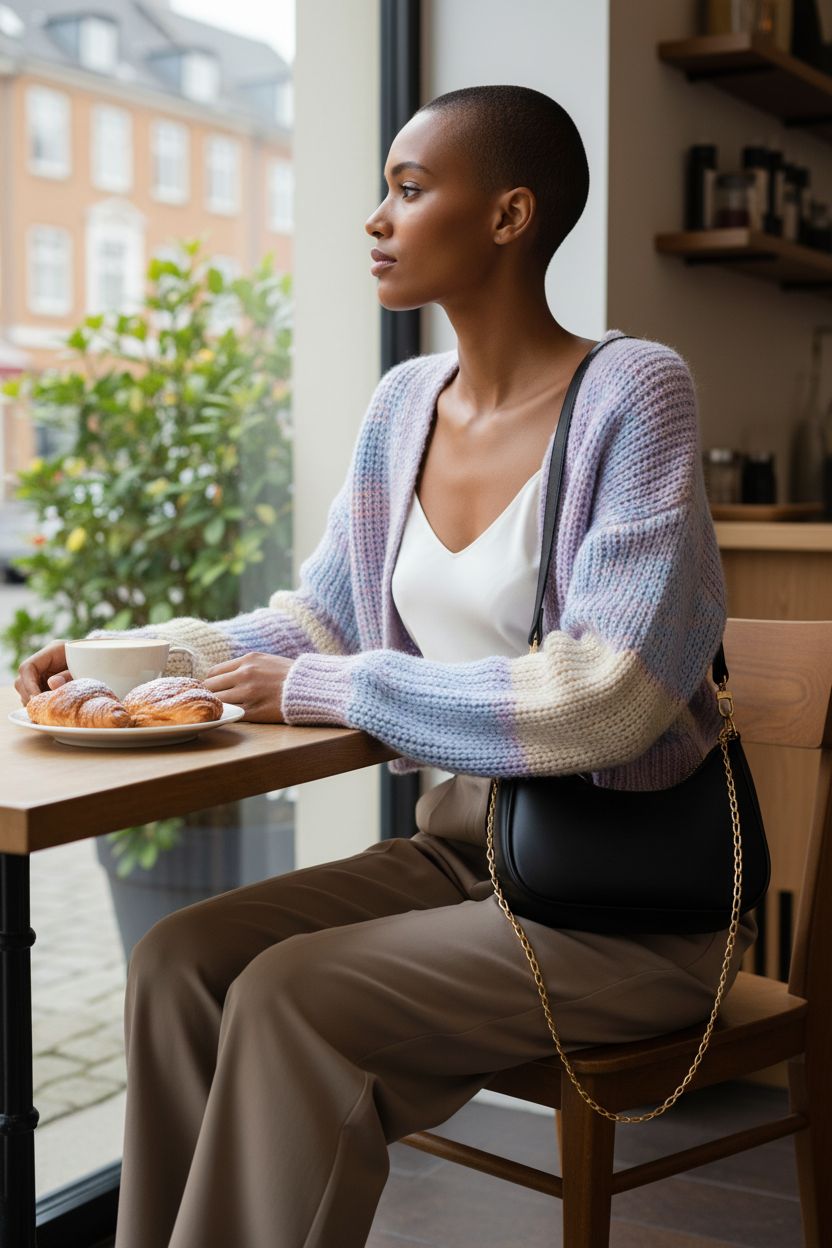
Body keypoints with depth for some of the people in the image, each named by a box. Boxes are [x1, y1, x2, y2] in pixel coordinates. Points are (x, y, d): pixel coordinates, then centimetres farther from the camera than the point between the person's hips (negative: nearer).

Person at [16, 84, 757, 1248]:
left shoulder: (633, 391, -15)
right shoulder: (404, 404, 5)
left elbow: (606, 698, -23)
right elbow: (315, 620, 15)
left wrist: (324, 690, -19)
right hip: (462, 846, 6)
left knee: (293, 1000, -24)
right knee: (176, 959, -12)